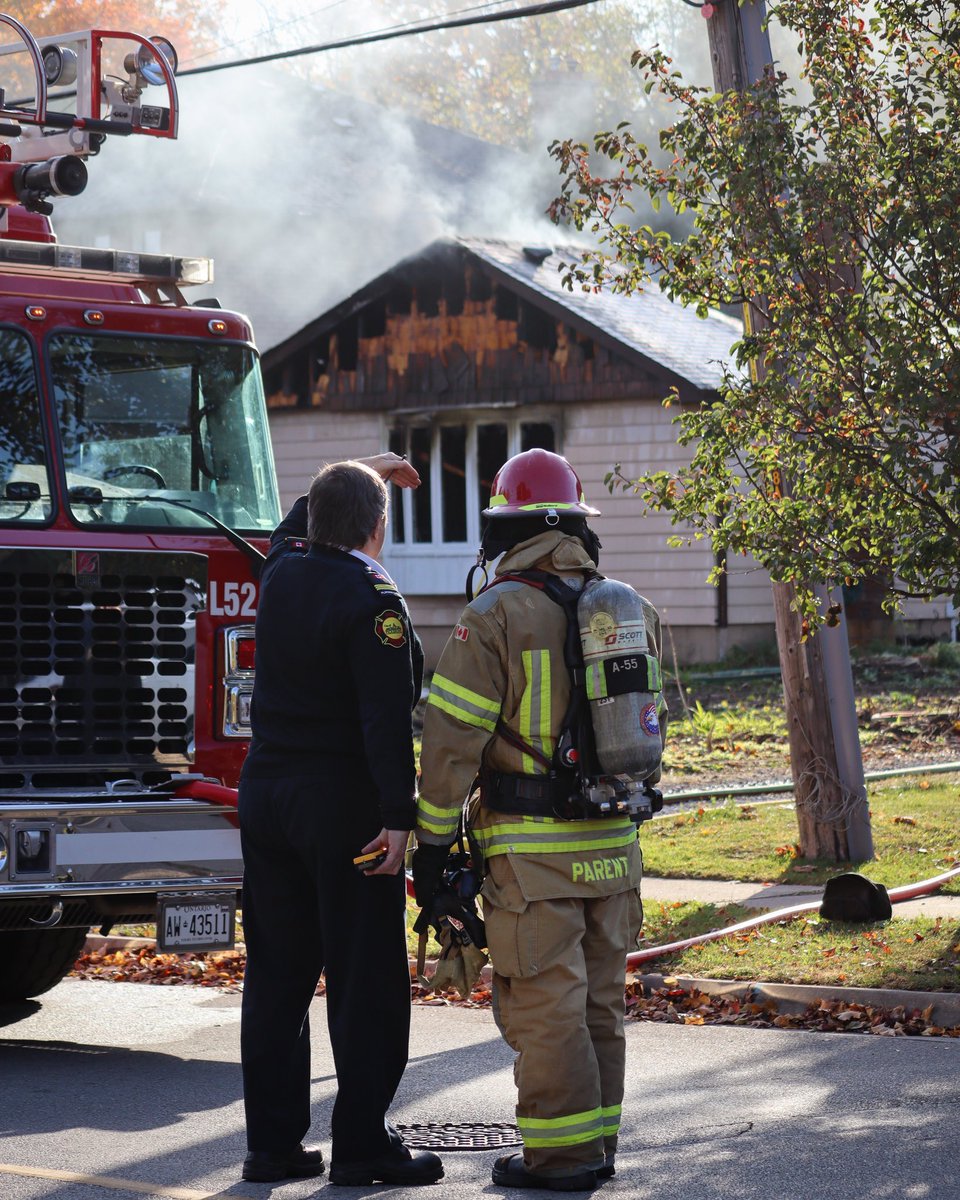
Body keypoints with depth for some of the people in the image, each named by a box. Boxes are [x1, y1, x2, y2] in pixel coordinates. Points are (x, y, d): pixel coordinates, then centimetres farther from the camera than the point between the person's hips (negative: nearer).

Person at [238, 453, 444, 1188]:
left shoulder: (283, 572, 7)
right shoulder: (371, 601, -15)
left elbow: (297, 525, 32)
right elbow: (386, 719, -22)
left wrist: (366, 473, 42)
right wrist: (399, 814, -21)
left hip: (266, 793, 7)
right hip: (342, 802, -7)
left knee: (276, 975, 10)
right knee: (365, 980, -1)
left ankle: (272, 1142, 13)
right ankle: (362, 1143, 1)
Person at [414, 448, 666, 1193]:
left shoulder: (496, 616, -11)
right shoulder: (632, 611, 8)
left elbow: (454, 740, -12)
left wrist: (432, 839, -6)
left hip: (531, 850, -6)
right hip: (613, 846, 6)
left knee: (543, 1000, -1)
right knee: (599, 998, 14)